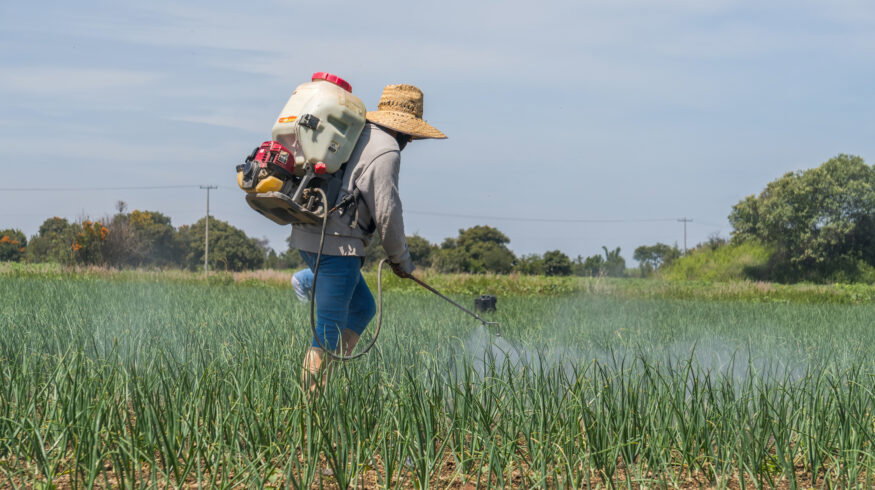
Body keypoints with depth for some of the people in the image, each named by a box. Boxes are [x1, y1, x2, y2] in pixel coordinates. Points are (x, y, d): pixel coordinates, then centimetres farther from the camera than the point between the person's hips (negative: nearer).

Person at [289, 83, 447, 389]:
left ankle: (329, 377, 15)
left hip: (308, 234, 10)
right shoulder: (386, 150, -10)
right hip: (335, 243, -10)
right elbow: (386, 212, -12)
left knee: (362, 308, 20)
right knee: (329, 332, -7)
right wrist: (401, 259, 2)